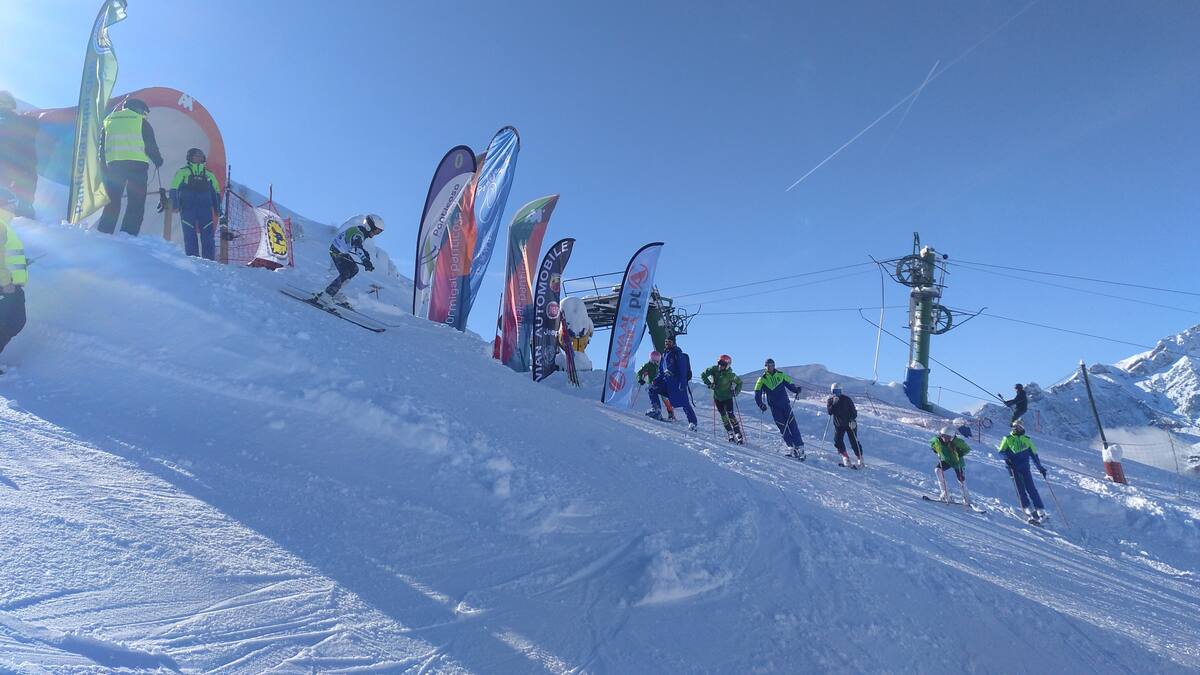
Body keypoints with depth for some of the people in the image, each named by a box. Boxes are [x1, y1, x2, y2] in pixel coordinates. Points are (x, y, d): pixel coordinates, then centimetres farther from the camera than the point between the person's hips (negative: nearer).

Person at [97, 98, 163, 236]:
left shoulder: (109, 120, 21)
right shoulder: (140, 120, 8)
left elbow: (102, 147, 18)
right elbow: (150, 145, 2)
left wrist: (103, 167, 20)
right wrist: (158, 160, 17)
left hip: (113, 165, 4)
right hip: (137, 165, -4)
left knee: (112, 203, 7)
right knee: (136, 204, -5)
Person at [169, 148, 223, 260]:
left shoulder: (209, 174, 20)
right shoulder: (183, 172, 12)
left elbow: (216, 192, 20)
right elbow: (174, 189, 7)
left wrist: (218, 210, 10)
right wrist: (175, 204, -9)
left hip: (205, 209, 2)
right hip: (187, 208, -2)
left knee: (208, 237, -7)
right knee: (190, 238, -6)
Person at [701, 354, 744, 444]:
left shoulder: (730, 375, -15)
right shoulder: (714, 369, -11)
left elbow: (739, 382, 1)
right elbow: (703, 375, -6)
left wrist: (736, 392, -11)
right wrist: (709, 384, -14)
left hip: (727, 397, -3)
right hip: (717, 397, 3)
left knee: (731, 415, -12)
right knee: (723, 415, 2)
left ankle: (739, 434, -10)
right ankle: (730, 433, 9)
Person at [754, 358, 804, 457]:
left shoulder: (781, 375, 4)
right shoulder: (762, 379, 1)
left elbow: (789, 384, 11)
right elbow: (757, 394, 0)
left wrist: (796, 389, -9)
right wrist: (761, 404, -13)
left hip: (785, 404, 1)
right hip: (774, 407, -1)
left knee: (792, 425, -6)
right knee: (783, 427, -3)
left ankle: (800, 447, -6)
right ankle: (793, 447, 1)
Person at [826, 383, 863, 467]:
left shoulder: (846, 399, -8)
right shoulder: (830, 400, 0)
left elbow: (853, 411, -9)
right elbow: (829, 412, -14)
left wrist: (853, 421, -23)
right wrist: (834, 403, -26)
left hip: (850, 424, -3)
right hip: (839, 425, 3)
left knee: (854, 442, -6)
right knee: (837, 441, -15)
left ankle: (860, 460, 5)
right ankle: (846, 459, -9)